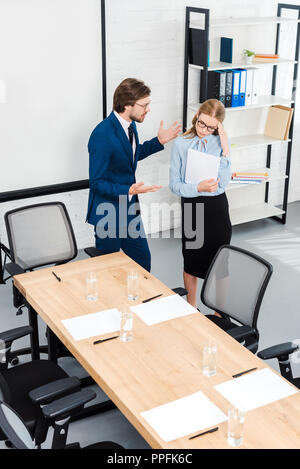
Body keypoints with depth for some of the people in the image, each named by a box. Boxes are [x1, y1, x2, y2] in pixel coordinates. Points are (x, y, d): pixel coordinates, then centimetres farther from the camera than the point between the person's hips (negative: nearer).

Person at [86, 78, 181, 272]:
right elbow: (97, 183, -23)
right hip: (108, 214, -8)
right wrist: (129, 191, -35)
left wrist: (159, 141, 10)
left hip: (129, 209, 8)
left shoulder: (130, 125, 1)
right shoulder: (102, 135, -26)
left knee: (143, 260, 17)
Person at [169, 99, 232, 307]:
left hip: (217, 206, 0)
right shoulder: (181, 144, -5)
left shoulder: (220, 142, -4)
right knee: (192, 262, 13)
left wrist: (225, 150, -18)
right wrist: (197, 188, -22)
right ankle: (192, 308, 35)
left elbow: (223, 182, -11)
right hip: (191, 206, 0)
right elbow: (174, 184, -6)